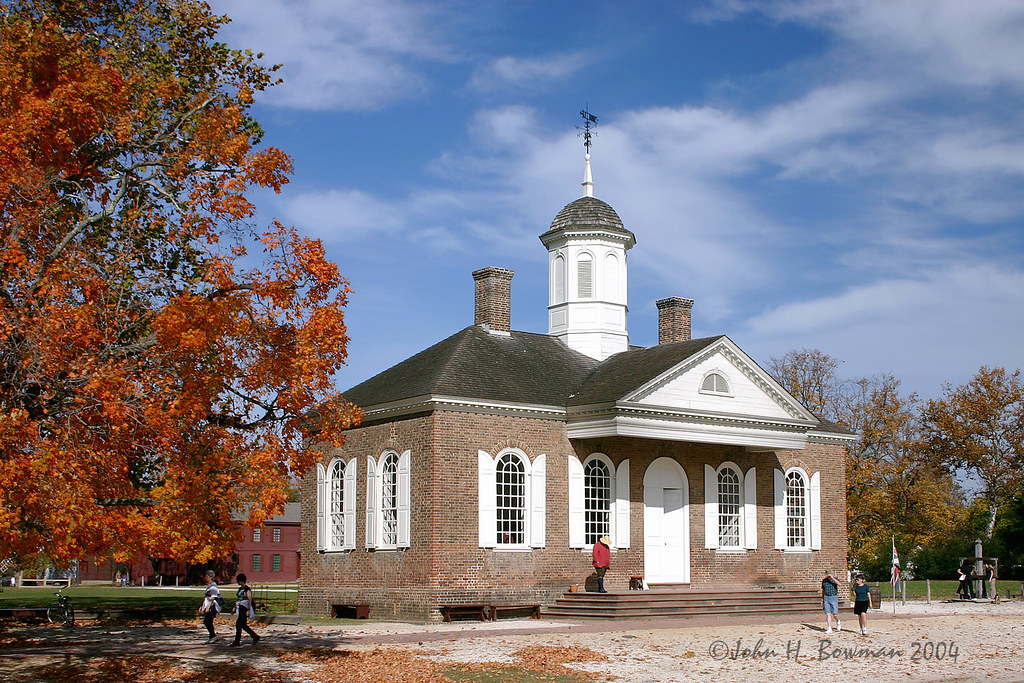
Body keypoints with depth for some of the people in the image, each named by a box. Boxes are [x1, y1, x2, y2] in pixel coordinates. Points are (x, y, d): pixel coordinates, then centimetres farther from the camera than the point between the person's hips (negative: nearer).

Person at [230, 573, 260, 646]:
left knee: (238, 623, -10)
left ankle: (237, 642, -5)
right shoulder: (240, 588, 15)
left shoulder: (247, 588, -11)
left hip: (245, 608, -9)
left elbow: (250, 599, -15)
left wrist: (248, 610, -20)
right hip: (240, 609, 9)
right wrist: (235, 607, 18)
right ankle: (255, 637, 17)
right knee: (243, 625, 8)